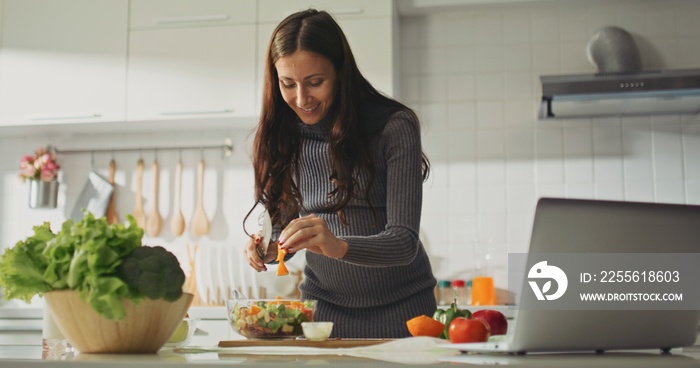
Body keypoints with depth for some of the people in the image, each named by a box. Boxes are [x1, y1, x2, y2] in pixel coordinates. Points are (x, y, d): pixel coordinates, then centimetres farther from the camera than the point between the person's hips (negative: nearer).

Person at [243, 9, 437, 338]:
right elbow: (279, 224, 6)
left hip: (399, 308, -2)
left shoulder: (395, 127, -16)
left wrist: (339, 246, -39)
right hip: (324, 306, 3)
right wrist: (268, 248, -16)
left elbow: (405, 242, -21)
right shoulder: (279, 138, -4)